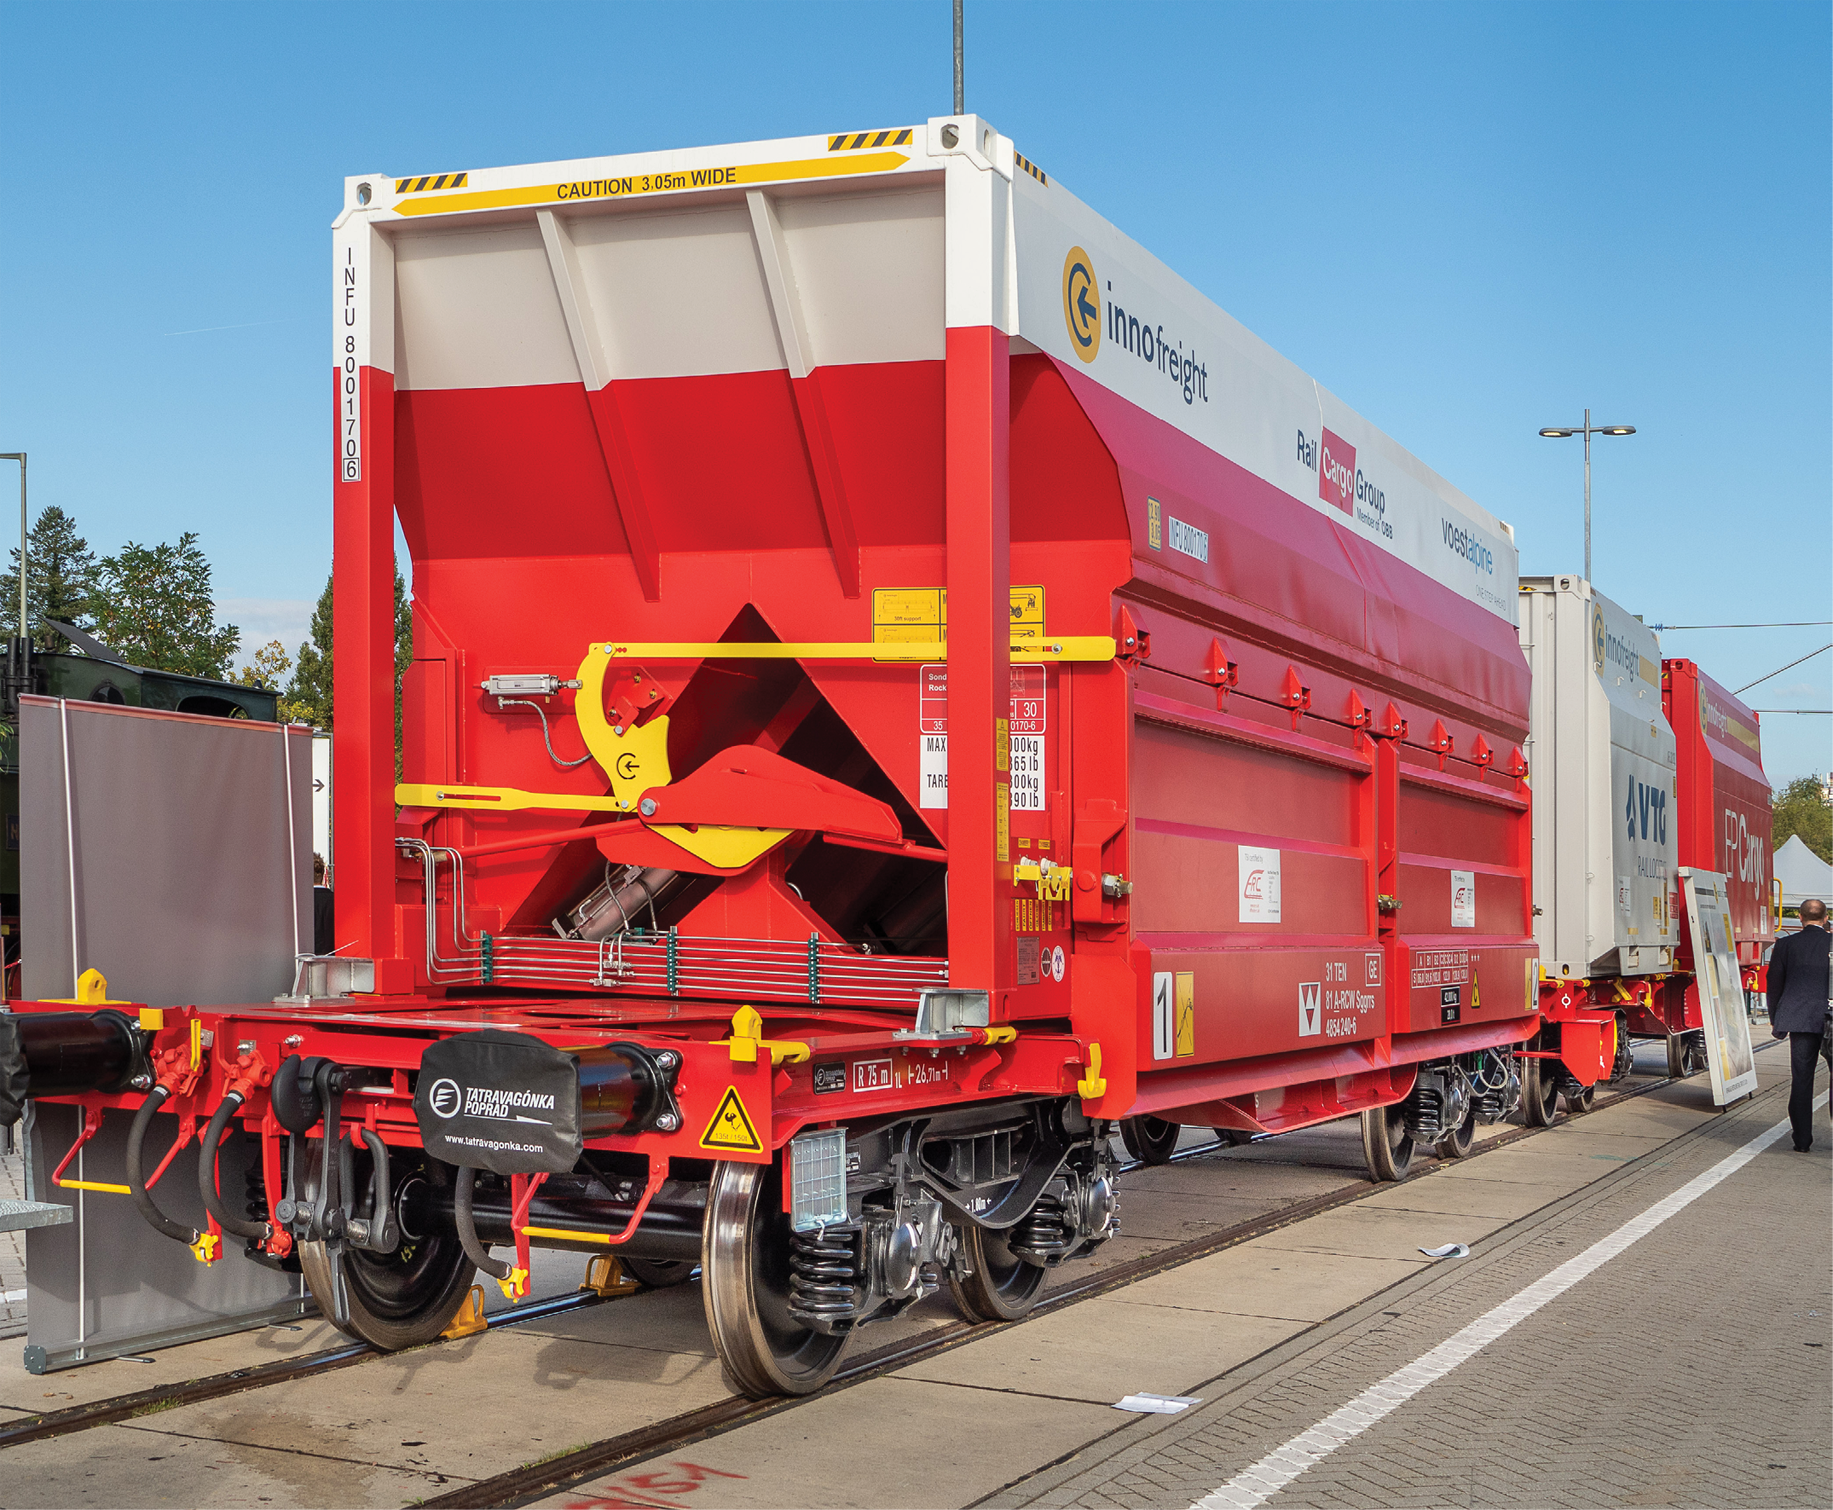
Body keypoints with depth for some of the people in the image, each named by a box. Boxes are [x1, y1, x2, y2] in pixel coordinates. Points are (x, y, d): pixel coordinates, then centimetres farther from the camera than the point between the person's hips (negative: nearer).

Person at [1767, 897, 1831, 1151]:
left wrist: (1774, 1018, 16)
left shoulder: (1786, 945, 0)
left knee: (1801, 1079, 3)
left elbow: (1774, 984, 4)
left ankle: (1802, 1139, 2)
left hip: (1801, 1020, 0)